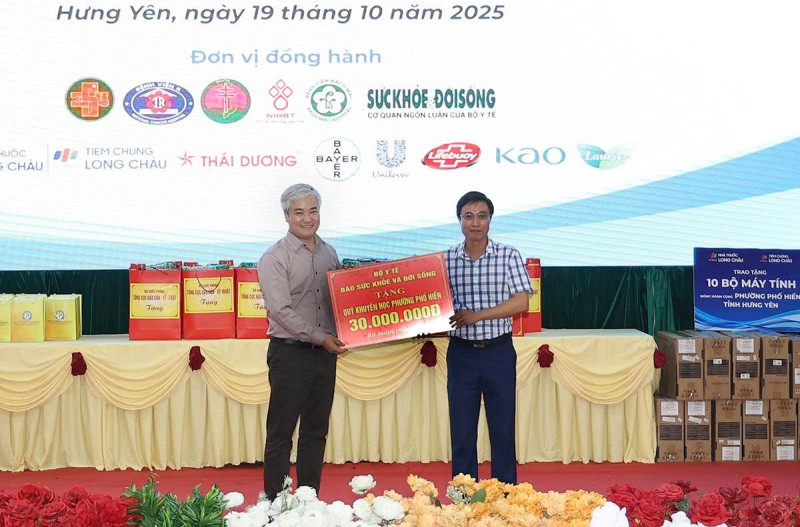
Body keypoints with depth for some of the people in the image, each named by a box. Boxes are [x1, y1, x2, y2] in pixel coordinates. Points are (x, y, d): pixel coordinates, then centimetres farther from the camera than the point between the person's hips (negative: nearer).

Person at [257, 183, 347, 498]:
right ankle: (273, 502, 9)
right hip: (290, 354, -6)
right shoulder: (274, 258, -8)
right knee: (281, 433, 1)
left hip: (325, 353, 6)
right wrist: (321, 338, -18)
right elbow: (281, 311, -16)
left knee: (316, 431, 12)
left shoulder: (329, 254, 11)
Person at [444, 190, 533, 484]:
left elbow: (521, 302, -10)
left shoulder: (508, 256, -2)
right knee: (462, 429, 7)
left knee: (503, 427, 7)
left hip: (499, 352, -1)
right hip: (461, 353, 1)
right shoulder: (445, 260, 1)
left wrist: (477, 315, -17)